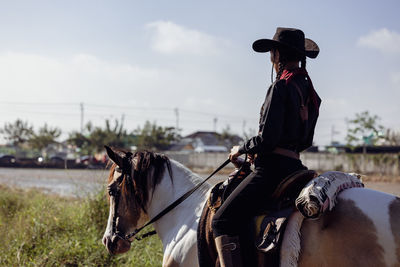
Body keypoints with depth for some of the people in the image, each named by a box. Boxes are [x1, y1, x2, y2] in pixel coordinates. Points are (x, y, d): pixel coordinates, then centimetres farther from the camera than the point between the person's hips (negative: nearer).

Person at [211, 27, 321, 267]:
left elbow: (267, 139, -19)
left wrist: (242, 149, 0)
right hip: (295, 165, 10)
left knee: (223, 221, -14)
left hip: (273, 168, -10)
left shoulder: (281, 87, -13)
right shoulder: (310, 91, 14)